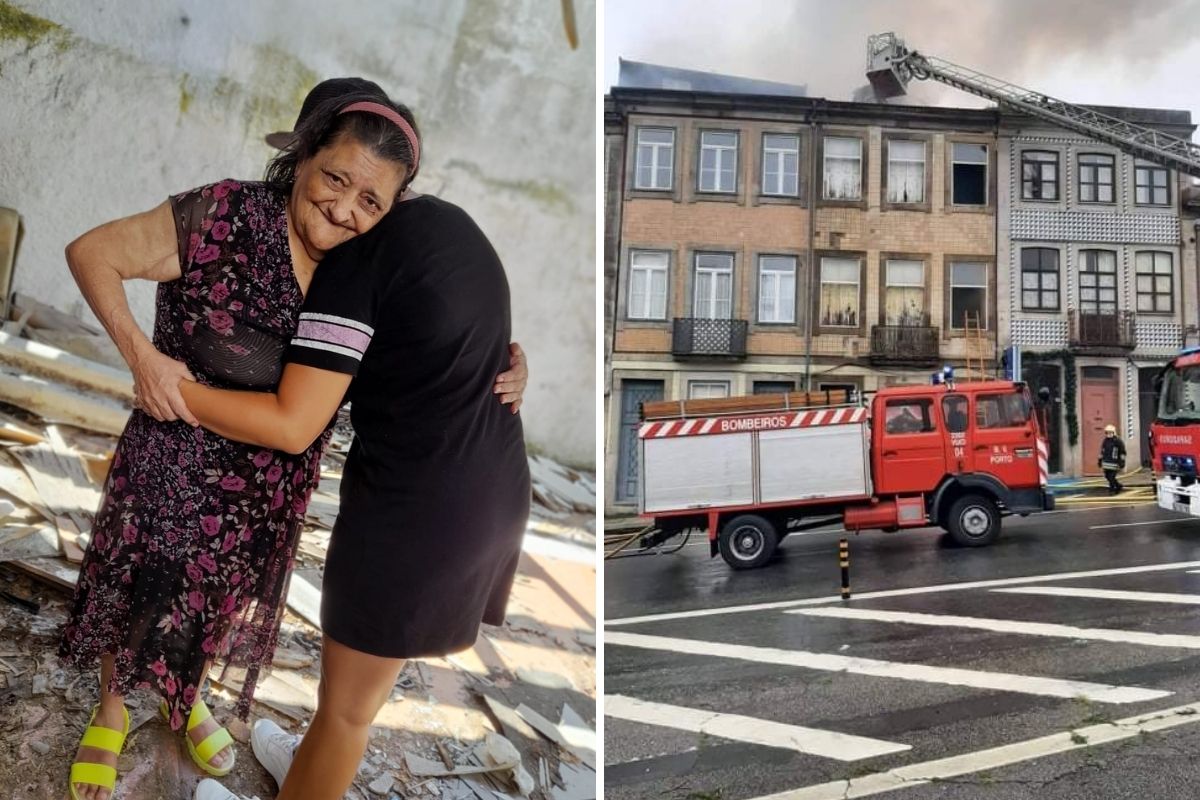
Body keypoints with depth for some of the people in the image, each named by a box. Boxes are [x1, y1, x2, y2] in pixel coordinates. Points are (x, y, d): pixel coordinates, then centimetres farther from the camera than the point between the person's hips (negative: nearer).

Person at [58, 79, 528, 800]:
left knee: (222, 593, 25)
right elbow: (90, 253, -15)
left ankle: (186, 697, 56)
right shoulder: (226, 216, -24)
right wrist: (142, 356, -28)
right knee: (137, 587, 18)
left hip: (270, 483, 4)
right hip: (176, 461, -3)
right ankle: (112, 712, 49)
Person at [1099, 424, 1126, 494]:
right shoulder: (1105, 441, 12)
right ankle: (1118, 486, 26)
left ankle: (1111, 490, 4)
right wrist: (1100, 460, 19)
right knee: (1107, 476, 7)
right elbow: (1102, 451, 21)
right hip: (1106, 462, 6)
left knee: (1111, 476, -8)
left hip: (1114, 462, -6)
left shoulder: (1118, 441, -7)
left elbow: (1122, 452, -5)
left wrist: (1122, 462, -9)